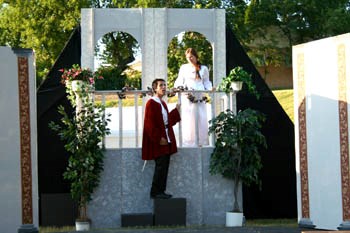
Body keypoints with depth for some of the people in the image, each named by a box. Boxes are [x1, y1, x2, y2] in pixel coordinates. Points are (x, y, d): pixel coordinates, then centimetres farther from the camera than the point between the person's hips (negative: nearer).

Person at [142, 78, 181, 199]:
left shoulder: (163, 103, 16)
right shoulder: (151, 103, -11)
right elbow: (149, 124, -16)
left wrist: (176, 111, 21)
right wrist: (158, 138, -20)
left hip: (166, 140, 9)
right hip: (158, 142, -9)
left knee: (164, 166, 8)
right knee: (161, 166, -10)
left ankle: (161, 191, 13)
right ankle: (155, 192, -4)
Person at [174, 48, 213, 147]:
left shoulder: (203, 69, 13)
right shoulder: (184, 68, 13)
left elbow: (206, 82, 16)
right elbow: (179, 81, 13)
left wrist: (210, 88, -3)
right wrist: (178, 88, -7)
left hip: (200, 98, 0)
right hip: (187, 98, 0)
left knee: (201, 119, -5)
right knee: (187, 120, -7)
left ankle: (202, 141, 0)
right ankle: (188, 142, -5)